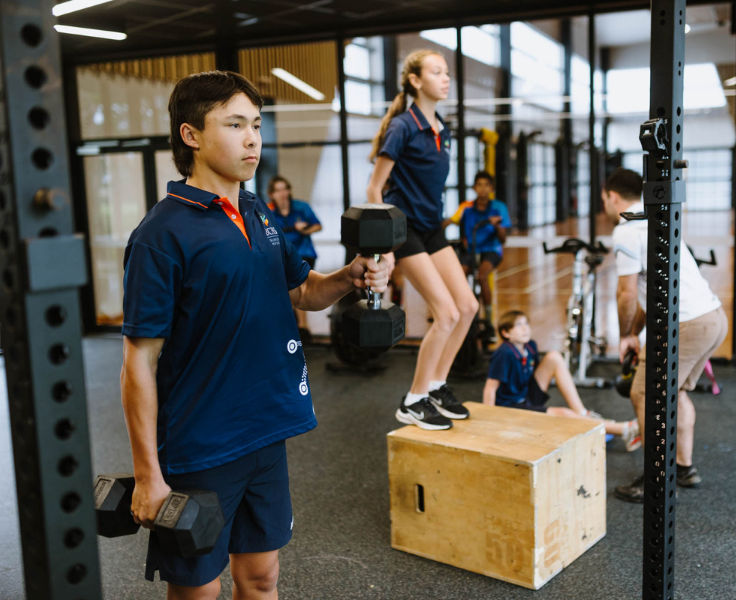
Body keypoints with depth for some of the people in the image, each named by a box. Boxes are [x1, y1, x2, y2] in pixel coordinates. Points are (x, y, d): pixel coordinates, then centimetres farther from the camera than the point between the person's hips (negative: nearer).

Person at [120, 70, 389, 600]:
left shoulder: (261, 216, 5)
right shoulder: (163, 233, -16)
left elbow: (302, 292, 17)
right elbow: (140, 361, -16)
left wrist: (350, 278, -4)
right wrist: (148, 475, -16)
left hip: (266, 433, 6)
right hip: (198, 450, -6)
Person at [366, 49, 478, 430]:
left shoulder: (441, 130, 10)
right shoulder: (403, 127, -14)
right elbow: (374, 189, -13)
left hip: (433, 227, 8)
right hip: (405, 227, -8)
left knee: (467, 306, 4)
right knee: (447, 313, -12)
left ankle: (437, 386, 19)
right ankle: (413, 403, 2)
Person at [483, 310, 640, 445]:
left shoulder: (530, 346, 2)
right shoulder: (504, 354, -22)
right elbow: (490, 389, -22)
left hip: (529, 397, 9)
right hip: (511, 406, -9)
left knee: (554, 358, -4)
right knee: (562, 414, -28)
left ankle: (582, 414, -8)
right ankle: (624, 429, -28)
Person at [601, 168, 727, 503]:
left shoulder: (626, 231, -10)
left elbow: (627, 294, -9)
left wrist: (625, 335, 7)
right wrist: (635, 332, 23)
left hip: (688, 325, -10)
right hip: (715, 316, 10)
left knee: (644, 396, 1)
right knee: (677, 391, 24)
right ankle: (685, 468, 31)